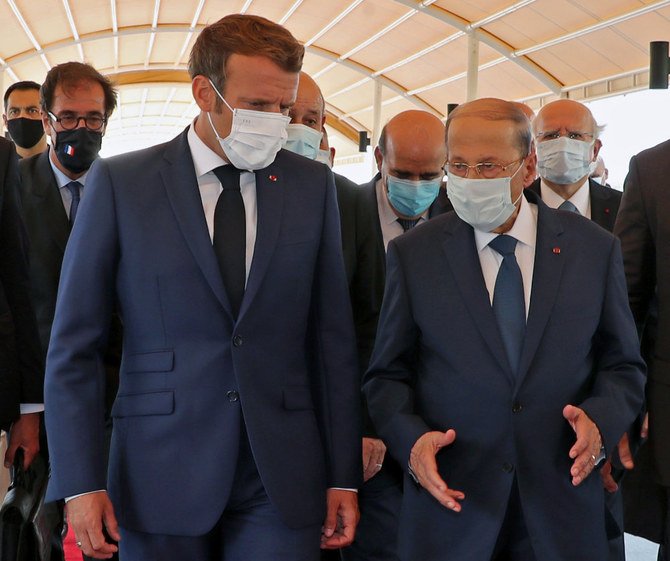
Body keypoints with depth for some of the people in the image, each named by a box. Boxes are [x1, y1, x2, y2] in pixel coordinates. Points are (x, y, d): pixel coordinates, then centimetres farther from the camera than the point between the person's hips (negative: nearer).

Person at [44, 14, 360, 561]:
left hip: (284, 481, 2)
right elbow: (74, 345, -1)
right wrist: (81, 481, -7)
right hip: (162, 476, -1)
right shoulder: (119, 183, -2)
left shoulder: (312, 186, 4)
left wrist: (343, 474, 4)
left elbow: (333, 336, 5)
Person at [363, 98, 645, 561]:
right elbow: (387, 375, 3)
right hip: (449, 503, -1)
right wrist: (411, 440, -15)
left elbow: (623, 366, 7)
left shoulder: (596, 249, 1)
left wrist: (601, 421, -12)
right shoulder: (413, 254, 0)